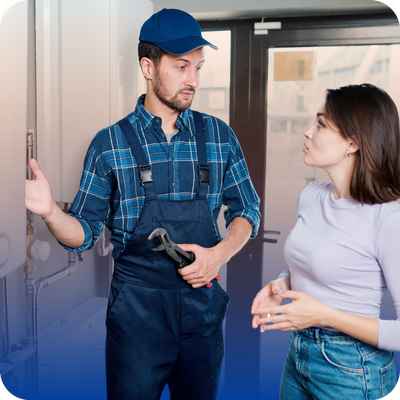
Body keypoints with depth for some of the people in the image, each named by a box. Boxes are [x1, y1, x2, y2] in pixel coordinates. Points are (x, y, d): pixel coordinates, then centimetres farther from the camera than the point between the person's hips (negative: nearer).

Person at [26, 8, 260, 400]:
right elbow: (85, 233, -2)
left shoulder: (219, 135, 2)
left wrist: (219, 253, -11)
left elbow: (246, 210, 7)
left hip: (204, 305, 3)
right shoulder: (109, 143, -4)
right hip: (136, 310, -2)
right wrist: (50, 211, -22)